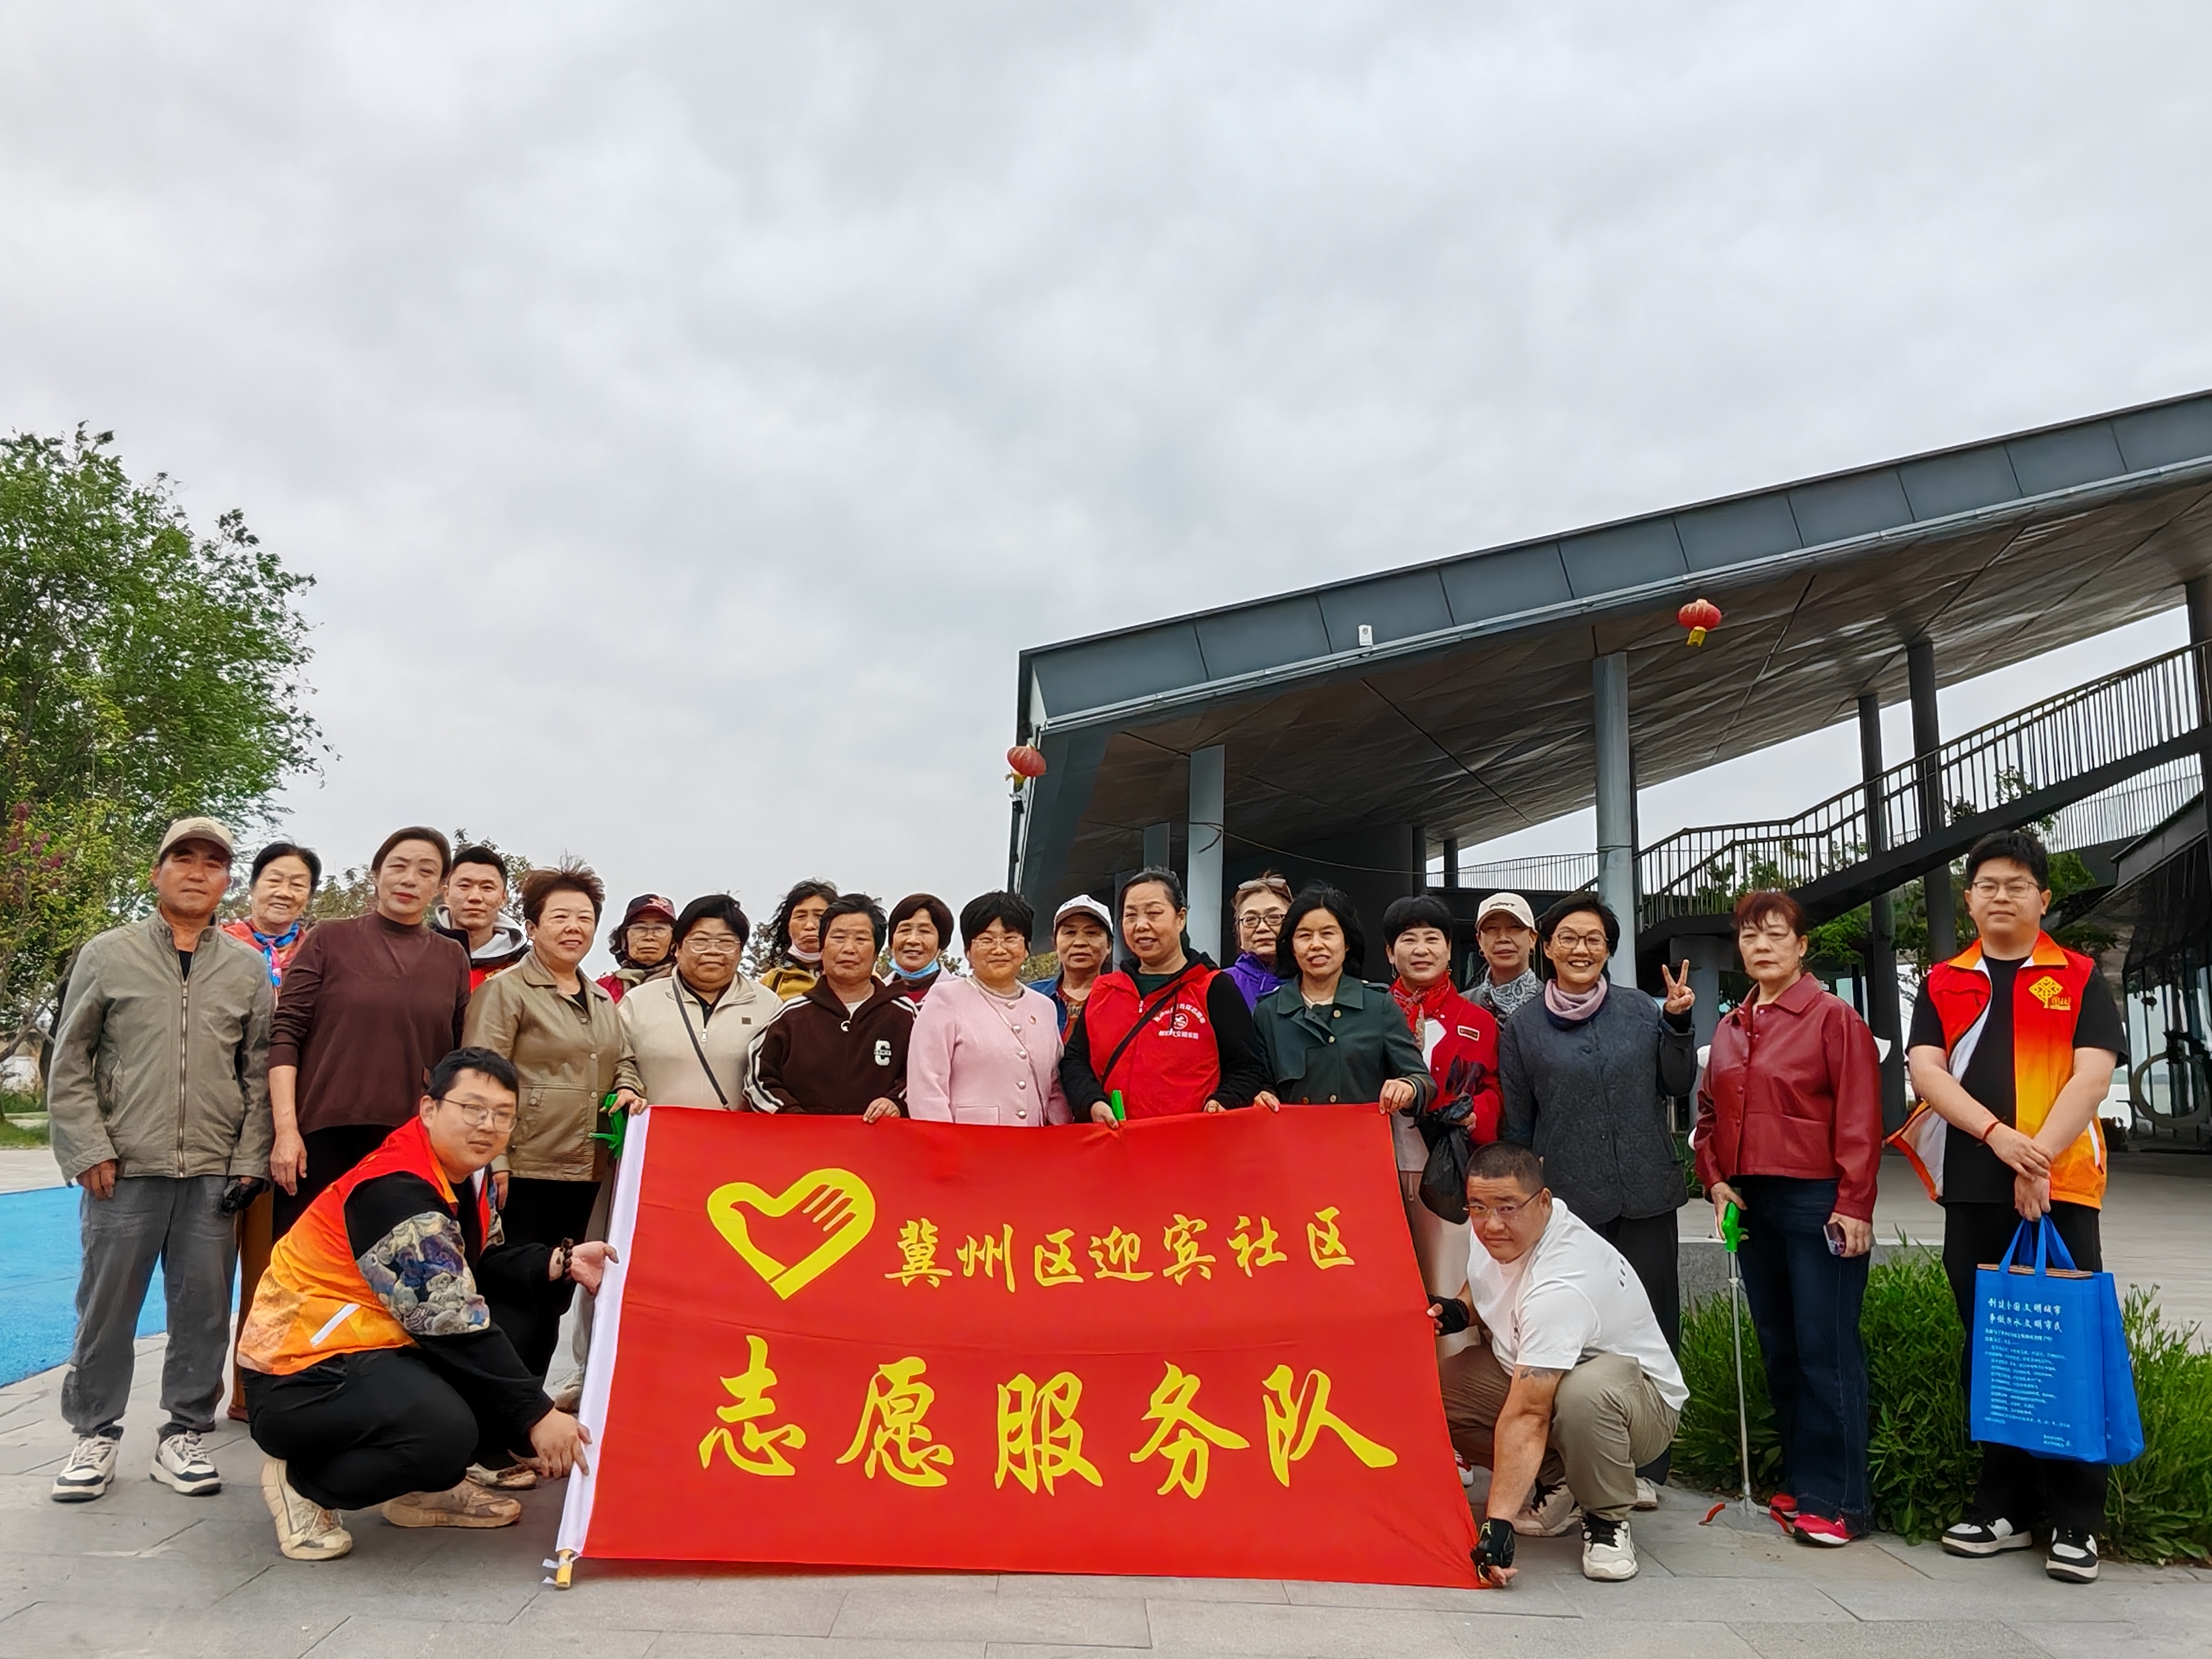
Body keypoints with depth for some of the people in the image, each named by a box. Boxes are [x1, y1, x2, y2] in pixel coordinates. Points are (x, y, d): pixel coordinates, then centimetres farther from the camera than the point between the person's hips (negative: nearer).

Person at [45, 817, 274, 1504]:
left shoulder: (248, 969, 8)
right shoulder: (108, 955, 4)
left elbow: (259, 1073, 8)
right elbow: (69, 1065, 4)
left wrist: (249, 1161, 1)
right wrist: (89, 1150, -4)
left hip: (214, 1175, 1)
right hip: (124, 1170, -1)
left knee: (204, 1308, 5)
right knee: (106, 1307, 6)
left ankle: (183, 1431, 19)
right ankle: (94, 1434, 22)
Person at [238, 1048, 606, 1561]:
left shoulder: (465, 1174, 3)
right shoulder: (395, 1192, -26)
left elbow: (483, 1262, 15)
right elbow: (453, 1327, -28)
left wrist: (561, 1264, -3)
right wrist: (536, 1416, -25)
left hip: (375, 1346, 10)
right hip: (303, 1374, -10)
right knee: (445, 1432, -31)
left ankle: (428, 1485, 12)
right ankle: (300, 1481, -5)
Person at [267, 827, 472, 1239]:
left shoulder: (453, 959, 9)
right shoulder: (329, 940, 3)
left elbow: (459, 1057, 11)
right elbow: (286, 1035, -1)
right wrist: (286, 1127, -10)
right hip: (322, 1135, -2)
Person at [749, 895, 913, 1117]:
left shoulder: (903, 1014, 11)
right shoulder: (792, 1014, 13)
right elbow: (761, 1079, 13)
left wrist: (898, 1103, -5)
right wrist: (793, 1116, 0)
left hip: (880, 1133, 1)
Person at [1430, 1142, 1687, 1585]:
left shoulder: (1560, 1287, -36)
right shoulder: (1494, 1231, -10)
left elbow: (1526, 1416, -42)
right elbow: (1486, 1291, 15)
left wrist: (1498, 1523, -45)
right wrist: (1459, 1312, -9)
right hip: (1533, 1375, 8)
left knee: (1584, 1392, -43)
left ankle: (1607, 1519, -12)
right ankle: (1553, 1484, 6)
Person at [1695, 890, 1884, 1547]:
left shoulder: (1834, 1018, -6)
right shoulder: (1731, 1028, 12)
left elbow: (1859, 1118, -11)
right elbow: (1709, 1112, 17)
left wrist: (1853, 1206, -15)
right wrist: (1716, 1180, 3)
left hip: (1817, 1203, -6)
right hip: (1751, 1204, 7)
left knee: (1825, 1350, -3)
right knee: (1779, 1349, 12)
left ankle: (1838, 1498, 6)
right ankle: (1801, 1482, 23)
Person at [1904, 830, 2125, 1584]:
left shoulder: (2079, 977, 5)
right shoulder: (1943, 983, 10)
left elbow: (2092, 1074, -6)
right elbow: (1925, 1069, -2)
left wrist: (2041, 1157, -18)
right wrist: (1999, 1136, -17)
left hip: (2061, 1186, -2)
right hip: (1972, 1189, 2)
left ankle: (2075, 1521, 11)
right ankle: (2004, 1506, 19)